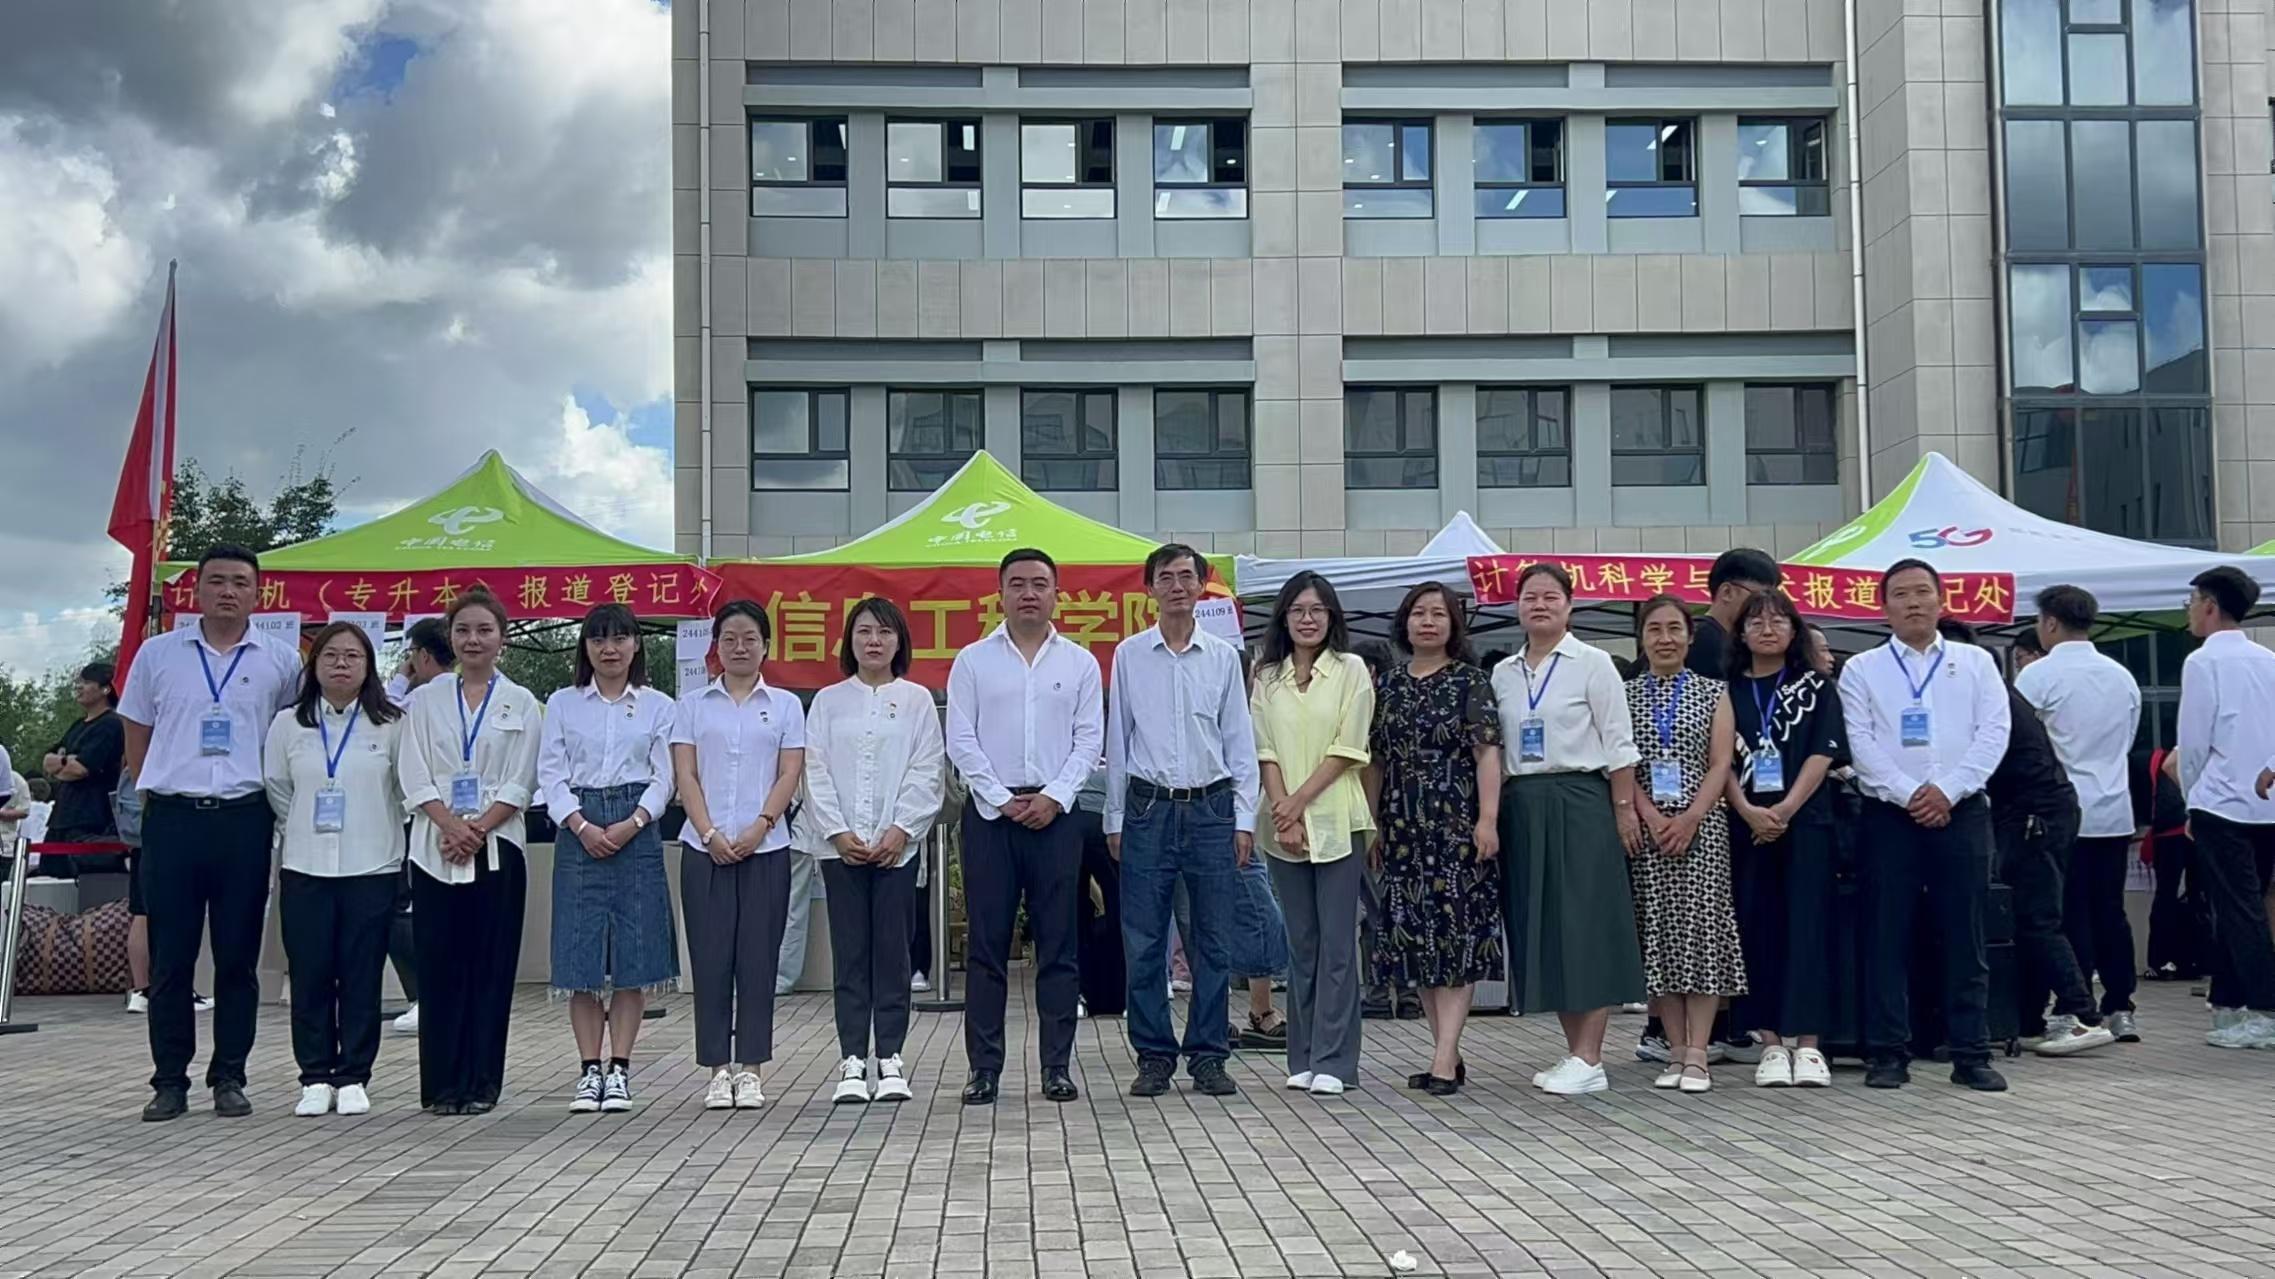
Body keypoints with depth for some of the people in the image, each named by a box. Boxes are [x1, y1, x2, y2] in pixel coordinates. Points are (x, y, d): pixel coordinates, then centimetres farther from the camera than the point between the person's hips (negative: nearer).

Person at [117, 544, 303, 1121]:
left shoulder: (282, 661, 5)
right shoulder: (158, 654, 7)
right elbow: (136, 734, 14)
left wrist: (274, 804, 6)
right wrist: (154, 795, 8)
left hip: (244, 819, 0)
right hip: (172, 818, 0)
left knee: (238, 959, 5)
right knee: (169, 959, 3)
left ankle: (229, 1078, 14)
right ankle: (169, 1080, 11)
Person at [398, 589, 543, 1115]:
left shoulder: (521, 703, 6)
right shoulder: (426, 700, 9)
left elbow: (520, 784, 0)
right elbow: (416, 779, 1)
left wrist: (478, 828, -12)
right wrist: (452, 826, -13)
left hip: (498, 848, -1)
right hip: (435, 849, 1)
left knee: (491, 966, 1)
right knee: (439, 966, 1)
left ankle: (482, 1082, 7)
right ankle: (442, 1084, 7)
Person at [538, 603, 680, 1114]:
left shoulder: (658, 706, 8)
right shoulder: (562, 704, 9)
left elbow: (664, 777, 3)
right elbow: (551, 774, 3)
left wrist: (632, 823, -12)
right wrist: (582, 826, -11)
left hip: (637, 830, 0)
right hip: (579, 830, 0)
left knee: (635, 953, -1)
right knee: (579, 954, 0)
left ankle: (619, 1070, 7)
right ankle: (589, 1071, 7)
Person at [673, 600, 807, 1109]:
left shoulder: (785, 705, 8)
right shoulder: (693, 704, 9)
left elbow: (790, 774, 1)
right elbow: (686, 775, 3)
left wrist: (760, 826, -12)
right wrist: (710, 833, -9)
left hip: (765, 847, 0)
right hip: (705, 849, 0)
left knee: (758, 957, 0)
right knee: (710, 956, 0)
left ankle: (750, 1068, 7)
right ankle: (718, 1070, 7)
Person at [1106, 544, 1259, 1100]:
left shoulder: (1223, 657, 7)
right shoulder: (1129, 655, 5)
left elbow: (1240, 742, 8)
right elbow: (1117, 739, 7)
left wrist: (1244, 819, 3)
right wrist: (1114, 819, 5)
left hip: (1211, 808, 1)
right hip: (1148, 808, -1)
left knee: (1214, 943, 3)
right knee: (1144, 943, 1)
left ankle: (1209, 1057, 12)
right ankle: (1154, 1057, 11)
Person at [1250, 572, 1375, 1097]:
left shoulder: (1351, 670, 2)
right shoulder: (1267, 677, 10)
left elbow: (1347, 750, -5)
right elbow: (1264, 751, 4)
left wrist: (1298, 802, -10)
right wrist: (1283, 813, -8)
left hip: (1335, 821, -3)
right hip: (1283, 824, 3)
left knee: (1337, 944, -4)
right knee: (1300, 942, 7)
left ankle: (1333, 1061, -1)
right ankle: (1303, 1058, 13)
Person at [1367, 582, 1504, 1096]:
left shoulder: (1470, 682, 0)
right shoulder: (1388, 686, 12)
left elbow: (1487, 753, -7)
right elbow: (1375, 761, 14)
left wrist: (1488, 819, -15)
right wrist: (1373, 826, 11)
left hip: (1456, 824, -5)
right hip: (1403, 829, 5)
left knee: (1453, 935, -7)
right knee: (1414, 937, 5)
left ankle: (1445, 1057, -9)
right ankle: (1448, 1053, 13)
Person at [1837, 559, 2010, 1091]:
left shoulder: (1976, 663, 11)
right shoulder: (1862, 669, 8)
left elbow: (1994, 733, 0)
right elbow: (1861, 742, -2)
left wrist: (1947, 790, -11)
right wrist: (1909, 794, -13)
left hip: (1961, 812, 1)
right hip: (1889, 815, -1)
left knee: (1965, 937, 3)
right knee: (1887, 937, 0)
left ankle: (1971, 1053, 9)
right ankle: (1887, 1053, 5)